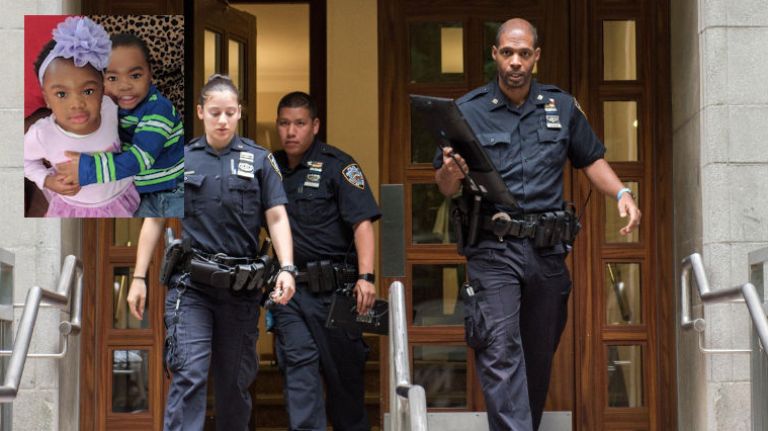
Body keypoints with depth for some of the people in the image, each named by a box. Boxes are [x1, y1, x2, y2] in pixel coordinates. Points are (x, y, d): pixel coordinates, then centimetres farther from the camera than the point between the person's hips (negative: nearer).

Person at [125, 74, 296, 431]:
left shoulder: (259, 160, 6)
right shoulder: (179, 159, 6)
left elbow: (277, 217, 1)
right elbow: (154, 221, 9)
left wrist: (286, 268, -14)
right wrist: (139, 277, 4)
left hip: (240, 286, 1)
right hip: (191, 284, -1)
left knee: (236, 381, 10)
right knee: (189, 376, -13)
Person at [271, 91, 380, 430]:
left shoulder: (336, 166, -4)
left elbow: (362, 222, -13)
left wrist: (366, 277, -24)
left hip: (333, 287, -4)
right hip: (288, 287, 4)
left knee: (343, 371, 5)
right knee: (298, 364, -5)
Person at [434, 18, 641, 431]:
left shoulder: (562, 106, 10)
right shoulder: (468, 110, 2)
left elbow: (591, 160, 20)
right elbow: (444, 186, 3)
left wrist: (621, 193, 2)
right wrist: (451, 172, -21)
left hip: (548, 251, 4)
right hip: (493, 249, -3)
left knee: (539, 355, 11)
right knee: (500, 352, -16)